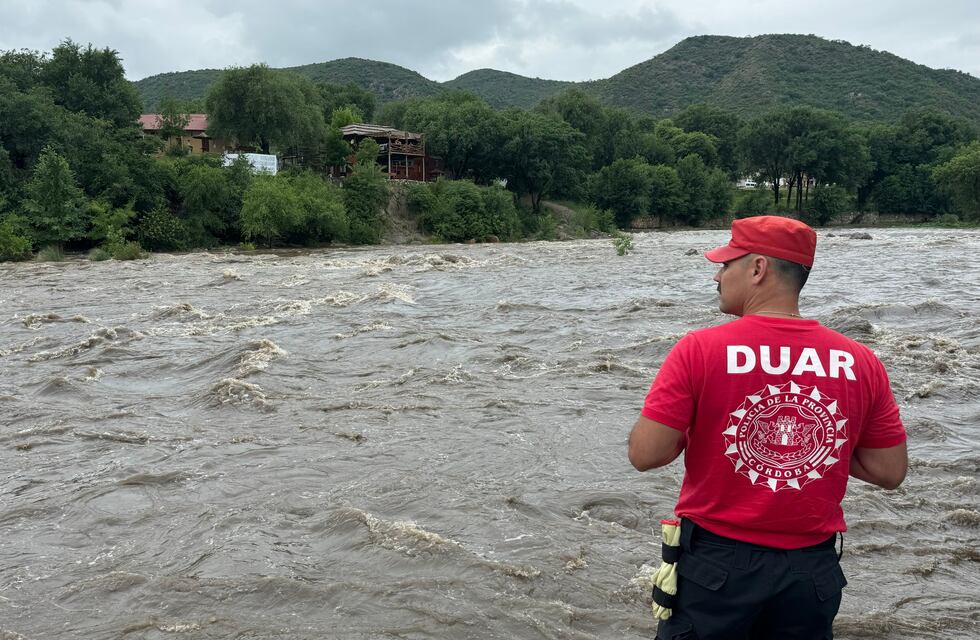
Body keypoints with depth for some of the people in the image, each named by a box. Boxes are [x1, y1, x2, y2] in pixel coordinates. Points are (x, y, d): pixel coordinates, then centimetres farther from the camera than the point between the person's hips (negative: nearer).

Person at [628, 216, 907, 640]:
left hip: (716, 563, -3)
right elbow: (890, 472, 2)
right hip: (813, 570, 4)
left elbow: (644, 455, -17)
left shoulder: (700, 349, -16)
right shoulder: (860, 362, -5)